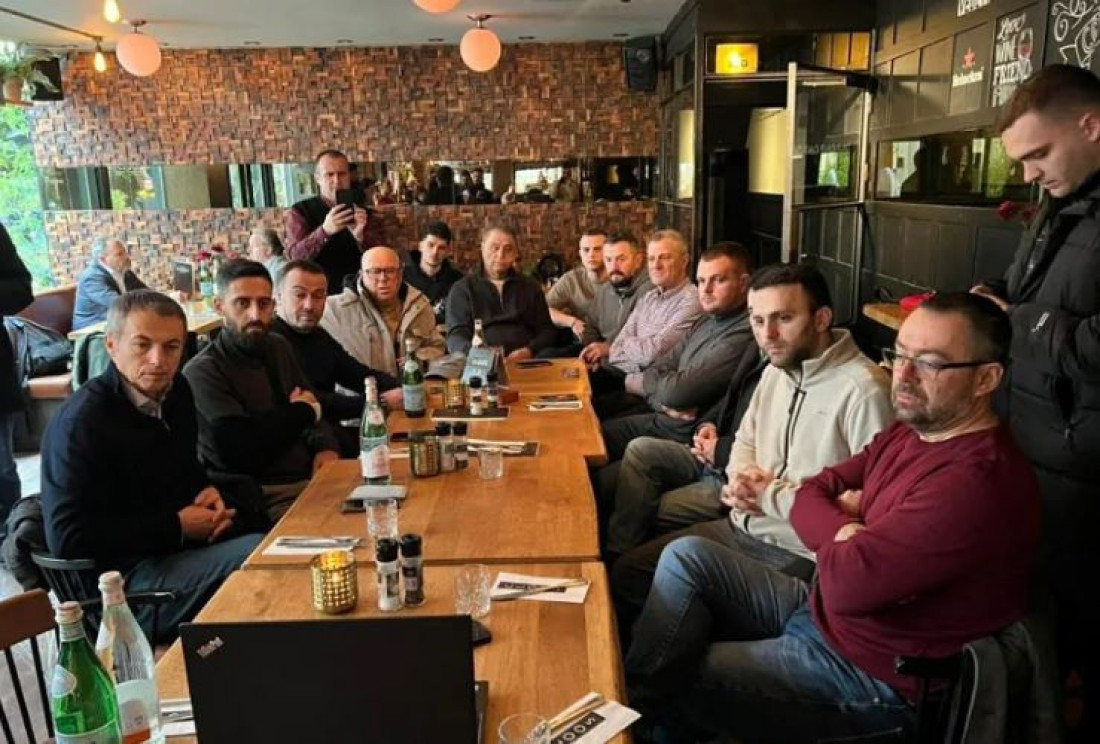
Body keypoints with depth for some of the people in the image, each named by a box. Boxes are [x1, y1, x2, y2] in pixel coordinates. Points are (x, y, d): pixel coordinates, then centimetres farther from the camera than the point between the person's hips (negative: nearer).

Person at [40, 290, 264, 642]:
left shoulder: (175, 390, 5)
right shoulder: (81, 423, -17)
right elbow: (67, 539, -20)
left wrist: (207, 491, 0)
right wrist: (176, 527, -17)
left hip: (187, 543, 8)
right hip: (126, 579, -8)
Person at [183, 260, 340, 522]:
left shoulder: (278, 346, 13)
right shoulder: (202, 372, -9)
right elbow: (243, 452, -18)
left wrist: (326, 447, -2)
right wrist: (300, 411, -1)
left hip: (311, 477, 7)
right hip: (268, 498, -7)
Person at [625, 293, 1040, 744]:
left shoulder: (976, 482, -29)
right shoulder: (910, 432, 2)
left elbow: (847, 582, -32)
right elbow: (810, 496, 5)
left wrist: (842, 536, -9)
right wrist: (844, 531, -17)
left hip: (872, 677, -9)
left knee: (677, 679, -6)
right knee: (688, 557, 0)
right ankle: (632, 703, 0)